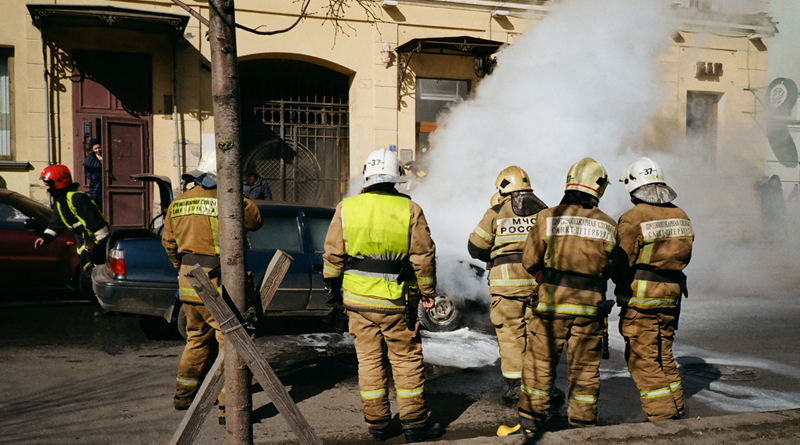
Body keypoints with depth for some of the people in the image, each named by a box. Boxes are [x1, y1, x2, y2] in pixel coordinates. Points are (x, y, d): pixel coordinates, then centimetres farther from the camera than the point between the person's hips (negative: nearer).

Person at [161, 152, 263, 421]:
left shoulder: (177, 204, 9)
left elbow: (169, 242, 17)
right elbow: (256, 221, 0)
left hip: (188, 284, 7)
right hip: (217, 284, -7)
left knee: (197, 339, 23)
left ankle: (184, 396, 33)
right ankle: (229, 406, -1)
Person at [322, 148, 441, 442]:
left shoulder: (346, 208, -2)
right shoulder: (410, 210, -6)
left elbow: (333, 255, 2)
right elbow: (423, 256, -4)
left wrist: (333, 287, 15)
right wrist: (427, 292, 8)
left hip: (358, 299, 2)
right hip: (397, 301, -2)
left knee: (369, 360, 12)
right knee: (406, 360, 9)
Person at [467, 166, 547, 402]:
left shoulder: (496, 213, -2)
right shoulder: (544, 211, 8)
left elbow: (475, 247, 2)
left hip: (507, 281, -3)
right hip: (539, 280, 3)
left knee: (510, 333, 4)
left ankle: (514, 385, 7)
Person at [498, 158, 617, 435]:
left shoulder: (548, 217, -6)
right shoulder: (608, 225, -1)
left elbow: (529, 260, 0)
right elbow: (609, 268, 8)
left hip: (552, 302, -1)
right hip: (590, 304, 1)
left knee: (539, 362, 10)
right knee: (585, 368, 11)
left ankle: (530, 423, 17)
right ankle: (583, 425, 20)